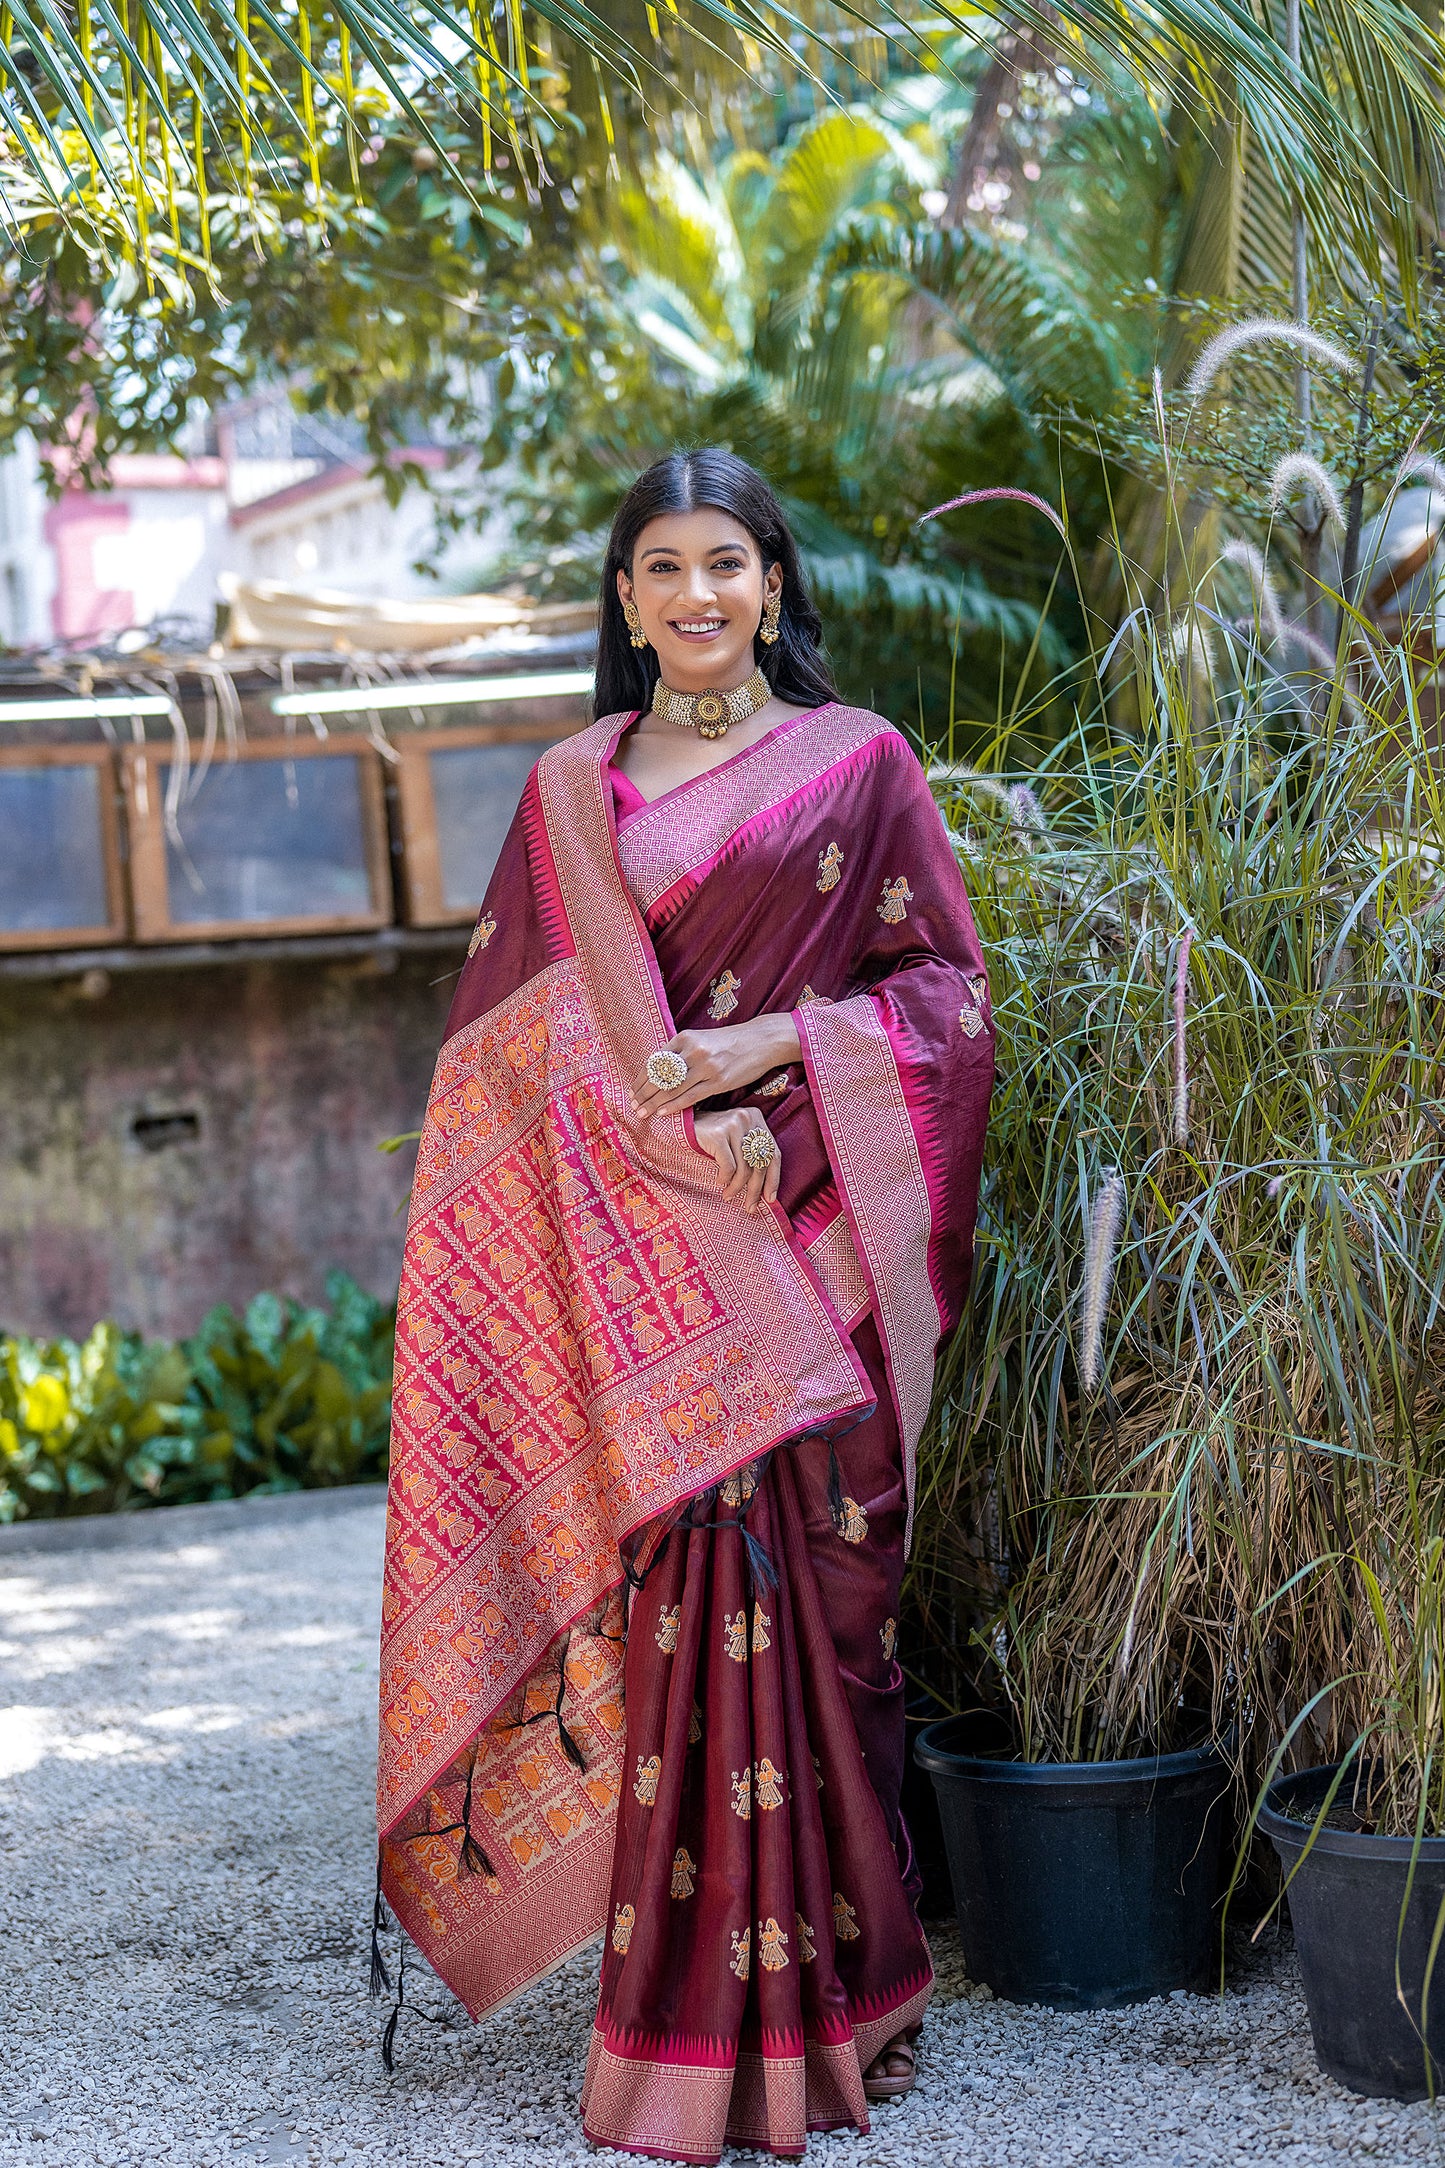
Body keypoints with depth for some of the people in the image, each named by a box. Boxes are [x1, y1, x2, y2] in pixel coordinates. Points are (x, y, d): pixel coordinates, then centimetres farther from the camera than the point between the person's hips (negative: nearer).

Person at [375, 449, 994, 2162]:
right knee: (676, 1579, -2)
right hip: (630, 1257, 2)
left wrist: (770, 1043, -12)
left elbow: (946, 988, 3)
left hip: (807, 1242, -1)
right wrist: (676, 1118, -10)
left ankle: (810, 1986, 8)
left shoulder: (855, 762, 6)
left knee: (803, 1577, -3)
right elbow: (522, 1021, 6)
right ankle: (700, 2017, 7)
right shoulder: (569, 792, 13)